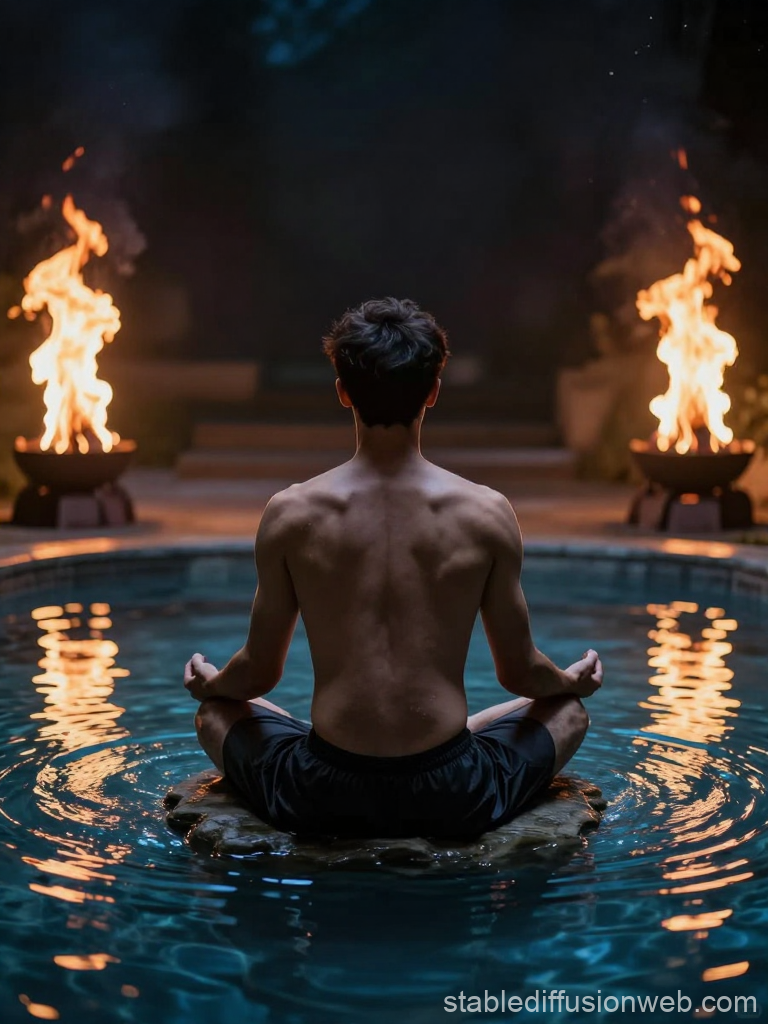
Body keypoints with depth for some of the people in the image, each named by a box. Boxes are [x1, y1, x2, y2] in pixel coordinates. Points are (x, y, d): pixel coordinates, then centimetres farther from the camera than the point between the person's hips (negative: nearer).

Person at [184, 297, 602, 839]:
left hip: (322, 799, 1)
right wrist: (572, 681, 28)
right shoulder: (487, 514, -7)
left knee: (216, 713, 31)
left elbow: (260, 671, 5)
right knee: (568, 710, 29)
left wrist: (210, 683, 30)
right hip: (452, 800, 0)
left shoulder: (290, 515, -6)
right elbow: (519, 672, 4)